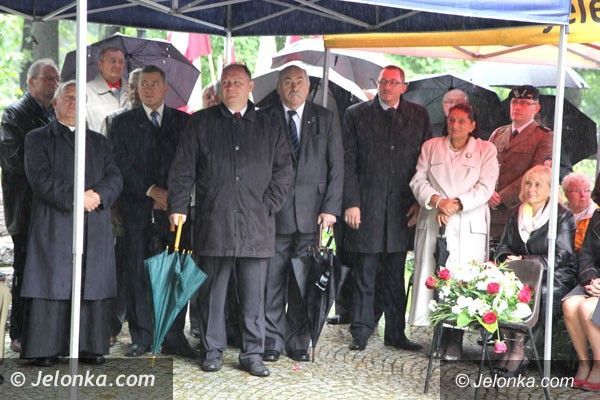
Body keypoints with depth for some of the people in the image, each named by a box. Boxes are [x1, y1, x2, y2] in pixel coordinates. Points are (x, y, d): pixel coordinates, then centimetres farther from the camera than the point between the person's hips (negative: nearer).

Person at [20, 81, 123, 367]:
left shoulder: (98, 141, 22)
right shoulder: (38, 139, 10)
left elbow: (115, 177, 11)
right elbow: (40, 178, -5)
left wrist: (98, 195, -11)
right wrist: (75, 198, -16)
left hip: (96, 228, 3)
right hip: (54, 225, -3)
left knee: (93, 287, 0)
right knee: (51, 286, -6)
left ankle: (91, 347, 5)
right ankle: (45, 350, -3)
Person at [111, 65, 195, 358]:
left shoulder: (183, 122, 12)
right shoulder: (123, 123, 10)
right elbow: (122, 166, 0)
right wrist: (152, 191, -10)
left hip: (174, 206, 0)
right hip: (137, 209, 0)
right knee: (138, 272, 0)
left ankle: (174, 337, 2)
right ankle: (142, 336, 7)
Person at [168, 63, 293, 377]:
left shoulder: (268, 127, 12)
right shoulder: (201, 123, 9)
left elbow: (284, 170, 12)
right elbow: (182, 169, 5)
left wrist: (268, 206, 1)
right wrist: (178, 207, -3)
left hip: (255, 225, 1)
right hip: (213, 224, -1)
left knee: (253, 297, 2)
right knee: (213, 293, 4)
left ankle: (253, 353, 9)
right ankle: (213, 351, 13)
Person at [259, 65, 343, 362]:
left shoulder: (325, 119, 8)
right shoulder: (264, 119, 5)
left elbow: (336, 167, 6)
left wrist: (330, 208, -2)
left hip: (311, 214, 1)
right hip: (273, 214, 0)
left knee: (304, 283, 2)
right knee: (272, 282, 2)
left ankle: (298, 342, 12)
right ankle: (272, 341, 11)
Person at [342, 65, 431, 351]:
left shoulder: (418, 117, 8)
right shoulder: (356, 115, 3)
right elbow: (348, 163, -1)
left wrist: (419, 201, 0)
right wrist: (351, 203, -8)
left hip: (401, 209, 2)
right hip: (365, 208, -2)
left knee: (396, 277, 9)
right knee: (364, 275, 3)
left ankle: (395, 333, 17)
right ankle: (361, 333, 12)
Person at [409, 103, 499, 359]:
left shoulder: (486, 150, 9)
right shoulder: (431, 147, 16)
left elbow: (485, 187, -1)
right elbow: (418, 180, 7)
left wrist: (457, 203, -13)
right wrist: (437, 200, -11)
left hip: (469, 226, -2)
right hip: (433, 223, 2)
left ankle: (454, 341, -4)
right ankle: (439, 335, 3)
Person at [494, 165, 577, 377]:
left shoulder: (563, 216, 0)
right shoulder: (516, 213, 18)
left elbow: (561, 256, -9)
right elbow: (503, 248, 19)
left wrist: (524, 261, -17)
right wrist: (509, 258, -7)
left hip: (555, 278, -5)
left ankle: (518, 350, -26)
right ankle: (513, 347, -26)